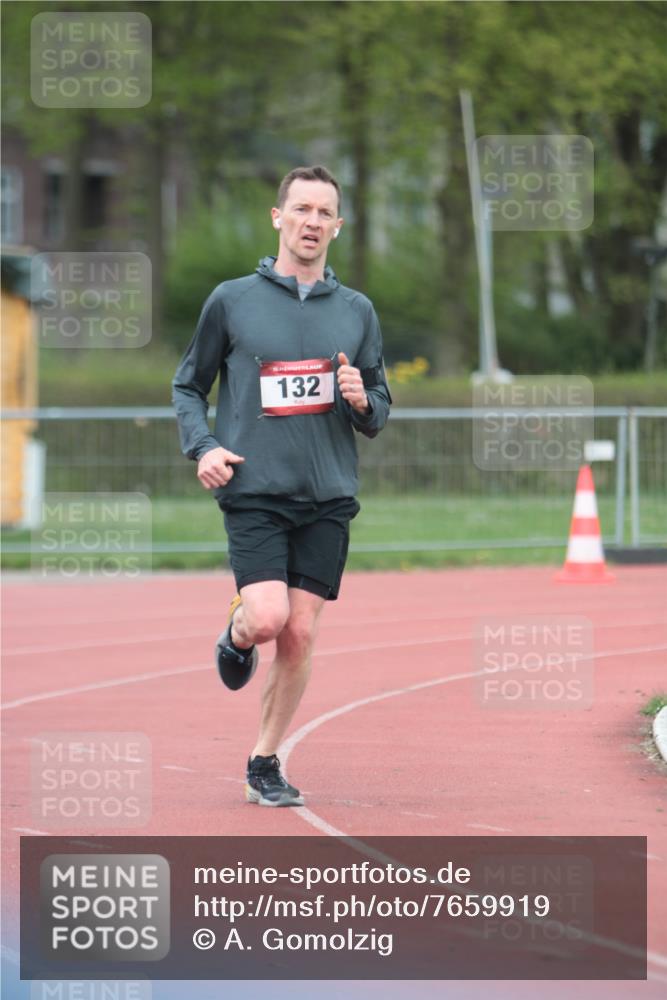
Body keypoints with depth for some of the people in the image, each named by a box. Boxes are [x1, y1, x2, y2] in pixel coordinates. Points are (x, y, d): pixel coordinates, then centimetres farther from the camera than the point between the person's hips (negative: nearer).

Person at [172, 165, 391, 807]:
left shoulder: (356, 312, 11)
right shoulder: (232, 301, 3)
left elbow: (378, 412, 15)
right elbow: (188, 386, 11)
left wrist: (363, 401, -8)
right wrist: (202, 447, -6)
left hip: (328, 498, 3)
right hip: (254, 491, -3)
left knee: (300, 635, 0)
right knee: (268, 617, -19)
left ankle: (264, 761, 14)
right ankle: (236, 634, 17)